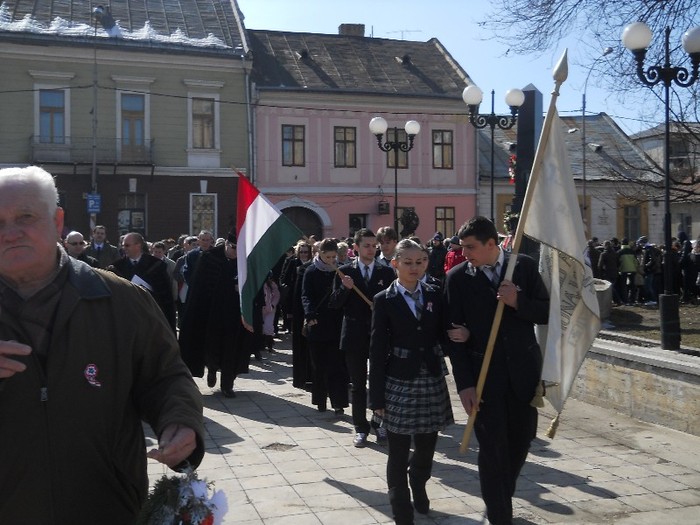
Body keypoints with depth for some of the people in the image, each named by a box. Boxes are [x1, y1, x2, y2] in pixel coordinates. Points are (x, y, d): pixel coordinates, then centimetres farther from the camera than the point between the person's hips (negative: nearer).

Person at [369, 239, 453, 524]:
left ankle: (418, 486, 46)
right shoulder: (384, 300, -4)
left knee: (426, 449, 15)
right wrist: (377, 396, -8)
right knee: (399, 455, 3)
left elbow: (441, 336, 13)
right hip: (399, 384, -3)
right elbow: (377, 350, -6)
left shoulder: (435, 295, 5)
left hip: (432, 382, 3)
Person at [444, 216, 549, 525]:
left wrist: (518, 302, -19)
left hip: (523, 370, 2)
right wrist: (464, 383, -11)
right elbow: (453, 333, -6)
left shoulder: (524, 266, -1)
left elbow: (547, 313, 1)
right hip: (483, 375, -2)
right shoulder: (457, 277, -5)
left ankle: (500, 498, 37)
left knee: (521, 441, 12)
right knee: (493, 448, -1)